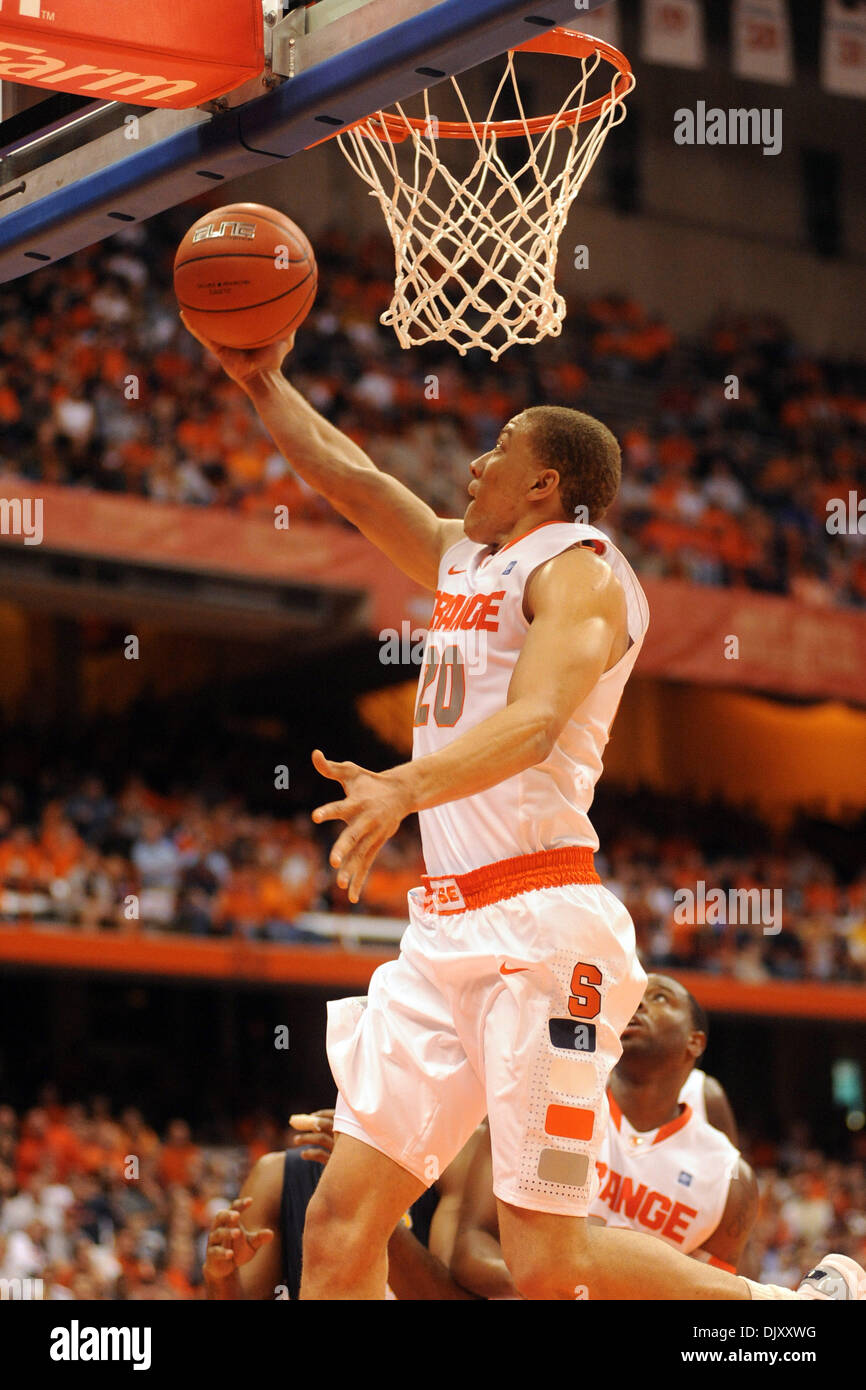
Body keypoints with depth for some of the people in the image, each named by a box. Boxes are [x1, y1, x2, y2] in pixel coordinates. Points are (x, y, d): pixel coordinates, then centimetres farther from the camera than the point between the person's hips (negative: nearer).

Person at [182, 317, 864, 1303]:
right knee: (338, 1230, -1)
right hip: (448, 929, 8)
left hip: (538, 925, -8)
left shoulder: (577, 567, -5)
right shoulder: (462, 559, 21)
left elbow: (535, 723, -23)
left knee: (548, 1265, -12)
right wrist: (262, 384, 32)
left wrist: (405, 788, -38)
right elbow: (350, 480, 34)